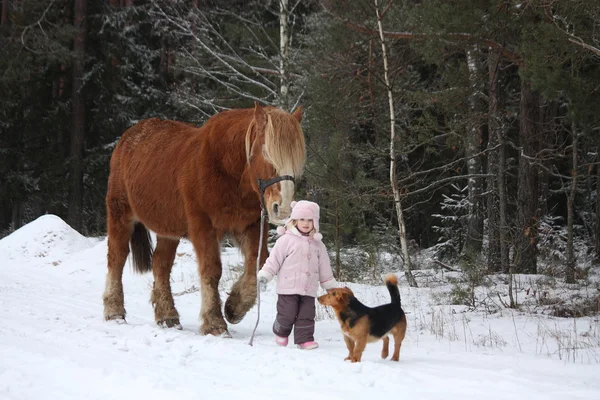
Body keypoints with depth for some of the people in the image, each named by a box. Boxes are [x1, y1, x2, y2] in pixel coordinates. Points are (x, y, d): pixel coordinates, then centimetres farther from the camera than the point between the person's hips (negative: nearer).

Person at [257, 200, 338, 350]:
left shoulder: (317, 244, 11)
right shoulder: (286, 240, -4)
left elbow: (324, 268, 18)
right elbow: (274, 260, -4)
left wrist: (331, 286, 21)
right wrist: (264, 276, -12)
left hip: (308, 289, 4)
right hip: (288, 287, -4)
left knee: (307, 315, 1)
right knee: (287, 314, 0)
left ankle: (305, 339, 8)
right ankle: (281, 333, 25)